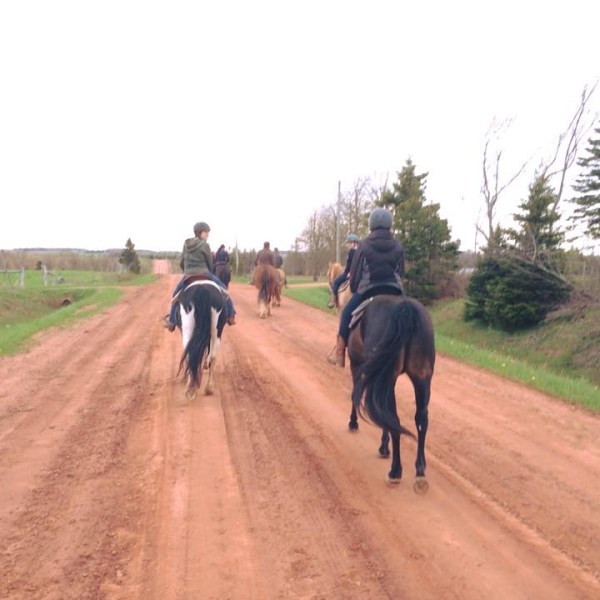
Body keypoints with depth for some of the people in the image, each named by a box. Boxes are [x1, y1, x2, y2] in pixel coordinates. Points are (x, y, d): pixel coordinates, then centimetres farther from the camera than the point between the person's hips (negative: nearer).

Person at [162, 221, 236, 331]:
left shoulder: (186, 245, 7)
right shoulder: (205, 245, -8)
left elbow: (181, 264, 13)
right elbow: (210, 264, 0)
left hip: (187, 277, 4)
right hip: (204, 275, -4)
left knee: (176, 294, 25)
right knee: (223, 290, 14)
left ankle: (171, 320, 22)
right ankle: (230, 315, 11)